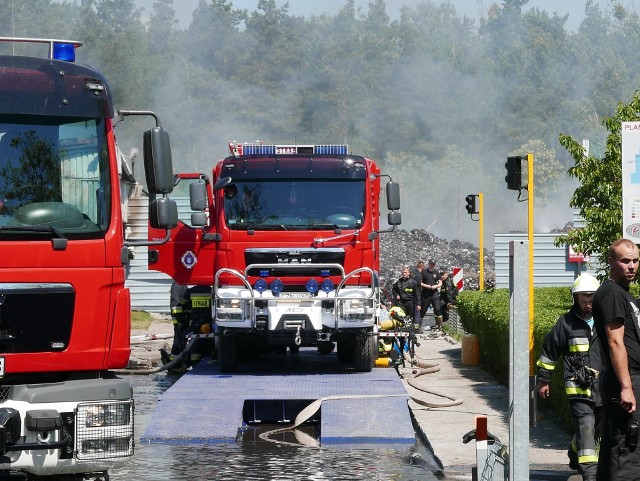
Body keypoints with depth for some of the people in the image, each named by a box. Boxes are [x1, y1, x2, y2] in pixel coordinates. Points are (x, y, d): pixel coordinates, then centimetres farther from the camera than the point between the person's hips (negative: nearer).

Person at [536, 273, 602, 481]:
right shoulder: (566, 323, 0)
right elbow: (549, 352, 10)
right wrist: (543, 379, 15)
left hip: (603, 388, 4)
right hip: (578, 387, -3)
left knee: (594, 428, 16)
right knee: (586, 427, -16)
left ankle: (575, 455, 44)